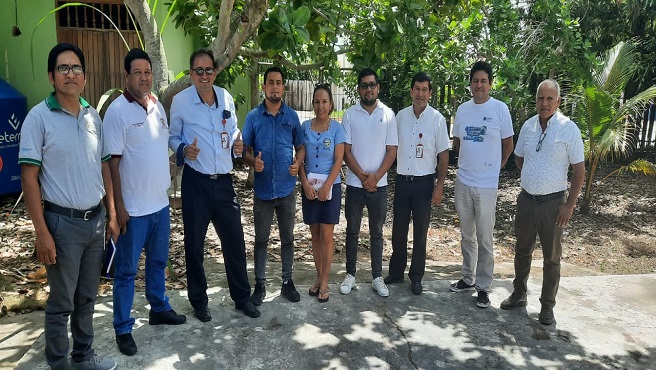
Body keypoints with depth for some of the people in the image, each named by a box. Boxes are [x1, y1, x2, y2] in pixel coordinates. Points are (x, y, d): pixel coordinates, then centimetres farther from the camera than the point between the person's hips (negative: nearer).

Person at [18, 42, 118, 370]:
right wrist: (42, 232, -15)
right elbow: (29, 176, -11)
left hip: (96, 219, 5)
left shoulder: (93, 116, 6)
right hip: (63, 222, -5)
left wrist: (111, 214, 9)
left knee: (87, 297, 17)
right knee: (61, 302, 8)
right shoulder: (39, 117, -9)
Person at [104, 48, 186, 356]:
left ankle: (159, 308, 38)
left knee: (158, 261, 20)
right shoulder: (118, 111, -13)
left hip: (160, 202, 7)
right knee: (126, 270, 6)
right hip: (133, 208, -6)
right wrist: (119, 206, -15)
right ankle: (123, 328, 20)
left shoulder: (158, 106, 7)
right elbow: (113, 162, -14)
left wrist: (167, 179, 13)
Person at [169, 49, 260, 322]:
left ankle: (242, 297, 27)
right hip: (196, 181, -3)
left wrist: (237, 145, -5)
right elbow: (172, 137, 3)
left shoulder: (226, 97, 4)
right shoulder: (180, 101, -6)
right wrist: (183, 150, -18)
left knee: (234, 240, 10)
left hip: (224, 180, 3)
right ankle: (199, 301, 28)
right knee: (194, 243, 9)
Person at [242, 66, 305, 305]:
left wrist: (298, 163, -11)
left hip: (287, 189, 1)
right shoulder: (253, 117, -1)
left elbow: (300, 147, 9)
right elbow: (245, 150, 2)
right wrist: (253, 161, -19)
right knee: (261, 239, 9)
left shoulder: (292, 116, 3)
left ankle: (287, 281, 26)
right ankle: (260, 284, 23)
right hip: (263, 189, -1)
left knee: (287, 238, 11)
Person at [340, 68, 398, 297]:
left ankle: (377, 277, 21)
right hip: (354, 184, 0)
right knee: (352, 232, 10)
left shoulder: (388, 115, 1)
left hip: (379, 185, 0)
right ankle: (350, 275, 22)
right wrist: (363, 176, -11)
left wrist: (375, 176, -12)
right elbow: (346, 151, -2)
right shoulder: (350, 114, 0)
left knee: (376, 233, 10)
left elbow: (392, 151, -1)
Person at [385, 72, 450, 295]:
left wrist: (439, 186, -9)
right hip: (402, 180, 3)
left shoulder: (437, 119, -6)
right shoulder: (401, 116, 3)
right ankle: (396, 272, 26)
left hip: (424, 182, -3)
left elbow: (443, 155, -5)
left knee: (420, 232, 7)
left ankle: (416, 277, 20)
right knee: (398, 230, 10)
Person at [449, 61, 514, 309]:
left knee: (484, 238, 3)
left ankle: (483, 286, 15)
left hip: (486, 184, -4)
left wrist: (493, 168, 5)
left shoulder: (500, 109, -7)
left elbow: (508, 146, 1)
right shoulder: (462, 109, 5)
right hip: (463, 181, 4)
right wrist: (470, 162, 12)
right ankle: (468, 278, 30)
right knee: (467, 235, 15)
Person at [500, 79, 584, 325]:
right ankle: (518, 294, 34)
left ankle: (547, 306, 22)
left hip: (553, 203, -4)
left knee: (552, 257, 8)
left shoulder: (569, 129, -10)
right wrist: (532, 177, 6)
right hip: (526, 199, 4)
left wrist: (569, 204, -11)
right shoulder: (528, 126, 3)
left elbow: (579, 169, -8)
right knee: (522, 251, 17)